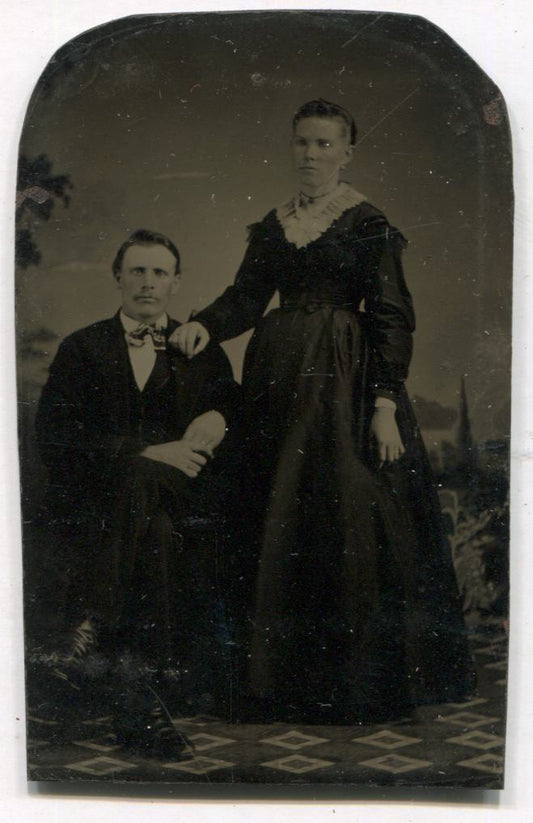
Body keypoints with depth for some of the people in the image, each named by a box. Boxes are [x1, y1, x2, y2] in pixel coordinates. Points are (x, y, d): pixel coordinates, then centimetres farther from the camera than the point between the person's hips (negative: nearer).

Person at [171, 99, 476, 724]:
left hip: (344, 379, -5)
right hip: (280, 378, 6)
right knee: (279, 520, 8)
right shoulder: (273, 224, 13)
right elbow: (248, 294, 9)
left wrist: (385, 402, -16)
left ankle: (356, 677, 14)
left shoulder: (369, 221, -4)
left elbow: (392, 316, -8)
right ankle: (286, 667, 23)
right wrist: (205, 325, -11)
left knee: (349, 517, -3)